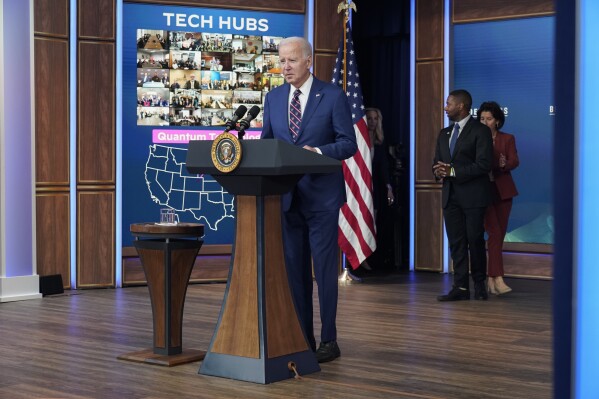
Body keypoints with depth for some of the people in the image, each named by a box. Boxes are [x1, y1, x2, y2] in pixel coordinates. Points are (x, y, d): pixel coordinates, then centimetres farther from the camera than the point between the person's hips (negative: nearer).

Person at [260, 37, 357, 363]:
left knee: (324, 269, -2)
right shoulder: (273, 98, 10)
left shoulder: (333, 96, -4)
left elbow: (348, 143, -7)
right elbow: (265, 142, 14)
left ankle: (328, 341, 7)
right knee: (294, 269, 9)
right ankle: (301, 339, 18)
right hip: (286, 195, 5)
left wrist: (317, 151, -23)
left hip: (321, 194, -5)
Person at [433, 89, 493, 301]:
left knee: (475, 240, -2)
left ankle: (479, 284, 12)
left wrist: (453, 171, -16)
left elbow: (483, 164, -14)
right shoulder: (444, 134, 17)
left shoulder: (480, 131, -5)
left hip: (473, 195, -6)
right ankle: (461, 287, 6)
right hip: (450, 194, 6)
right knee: (456, 242, 3)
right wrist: (439, 171, -5)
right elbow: (437, 163, 19)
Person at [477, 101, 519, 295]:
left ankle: (491, 278, 13)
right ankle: (498, 279, -16)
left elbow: (515, 161, -5)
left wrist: (504, 164, -27)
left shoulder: (507, 139, 7)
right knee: (494, 234, -13)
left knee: (499, 235, 5)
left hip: (502, 191, 3)